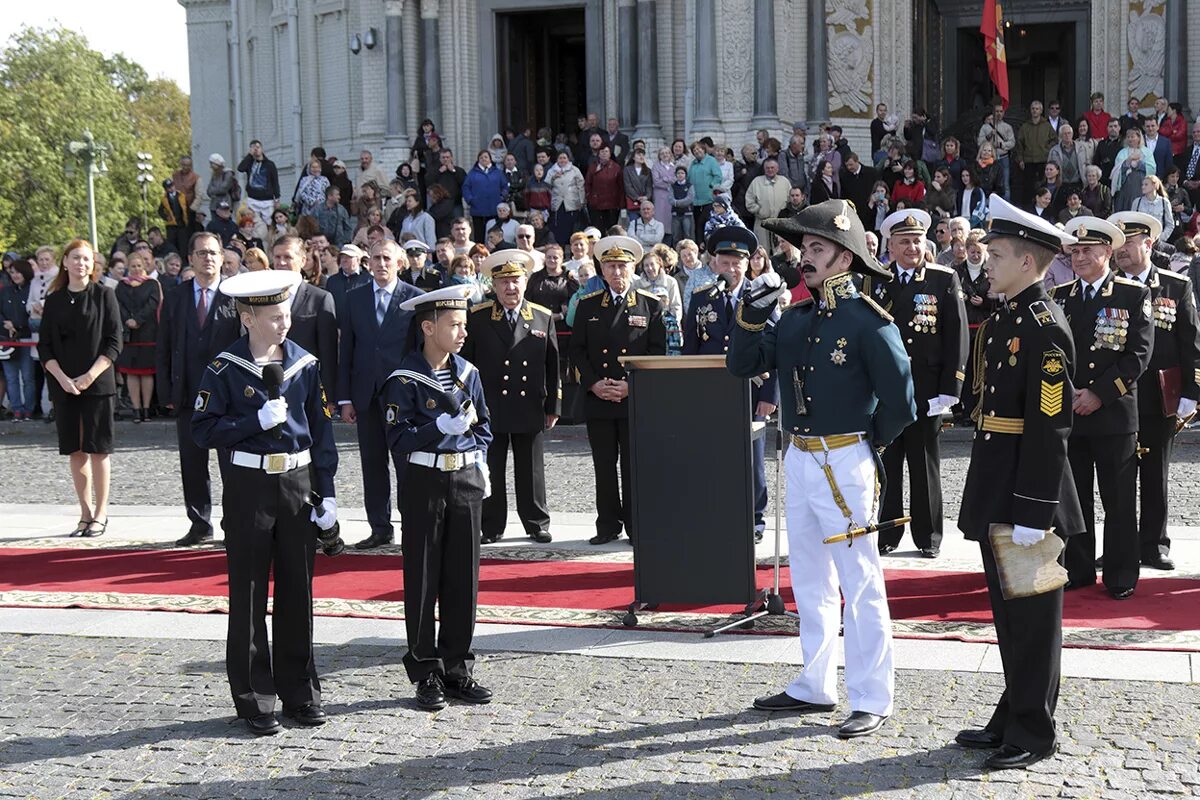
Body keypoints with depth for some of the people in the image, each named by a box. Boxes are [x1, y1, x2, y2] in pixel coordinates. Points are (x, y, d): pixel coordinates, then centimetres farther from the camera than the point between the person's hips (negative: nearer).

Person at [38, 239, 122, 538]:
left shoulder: (104, 295, 0)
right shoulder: (54, 300, 8)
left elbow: (113, 342, -4)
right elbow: (44, 346, 7)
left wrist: (90, 376, -13)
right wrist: (62, 378, -9)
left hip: (98, 385, -3)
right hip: (63, 386, 3)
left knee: (97, 449, -1)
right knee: (75, 451, 6)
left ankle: (101, 514, 7)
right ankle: (86, 513, 14)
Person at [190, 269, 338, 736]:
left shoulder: (303, 364, 4)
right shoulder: (226, 369, -6)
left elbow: (322, 430, 7)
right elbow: (203, 431, -8)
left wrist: (327, 492, 3)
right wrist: (257, 421, -18)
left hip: (298, 484, 3)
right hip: (249, 488, -3)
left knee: (298, 590, 9)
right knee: (249, 594, 3)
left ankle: (300, 693, 21)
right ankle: (254, 699, 13)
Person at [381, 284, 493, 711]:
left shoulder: (468, 372, 7)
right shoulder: (404, 380, -10)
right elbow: (399, 442, -14)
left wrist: (479, 459, 6)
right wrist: (442, 426, -23)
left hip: (466, 483, 5)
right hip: (425, 485, -5)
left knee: (463, 577, 8)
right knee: (423, 580, 2)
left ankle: (457, 668, 19)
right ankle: (426, 673, 11)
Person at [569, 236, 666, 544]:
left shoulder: (651, 305, 4)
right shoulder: (587, 305, 10)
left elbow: (657, 352, 1)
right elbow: (577, 351, 8)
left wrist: (632, 385, -10)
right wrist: (594, 384, -6)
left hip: (637, 400, -2)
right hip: (597, 400, 2)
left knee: (634, 465, 1)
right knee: (604, 466, 6)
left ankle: (636, 526, 9)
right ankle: (608, 526, 14)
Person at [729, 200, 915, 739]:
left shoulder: (867, 321, -11)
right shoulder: (794, 318, 9)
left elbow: (900, 402, -10)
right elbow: (743, 365, 8)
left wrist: (865, 444, 0)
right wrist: (752, 312, -4)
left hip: (844, 464, -8)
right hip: (798, 460, 8)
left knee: (860, 583, -1)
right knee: (810, 581, 16)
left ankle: (872, 700, 5)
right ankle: (815, 687, 27)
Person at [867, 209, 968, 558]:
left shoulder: (945, 280, 0)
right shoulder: (874, 281, 6)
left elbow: (957, 336, -3)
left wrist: (949, 389, -9)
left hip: (926, 390, -1)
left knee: (925, 464, 8)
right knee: (886, 464, 6)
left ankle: (928, 536, 18)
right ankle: (885, 534, 17)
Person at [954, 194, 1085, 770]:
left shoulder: (1044, 327, -16)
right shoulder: (1004, 318, 12)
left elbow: (1050, 428, -20)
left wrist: (1032, 513, -21)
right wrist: (991, 500, 18)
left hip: (1028, 492, -9)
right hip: (997, 491, 9)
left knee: (1032, 615, 2)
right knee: (1007, 611, 17)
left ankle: (1033, 734, 14)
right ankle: (1011, 718, 29)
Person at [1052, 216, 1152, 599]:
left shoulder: (1134, 295, -1)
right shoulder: (1059, 296, 10)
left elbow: (1139, 353, -7)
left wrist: (1098, 393, -13)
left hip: (1114, 413, -3)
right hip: (1067, 412, 3)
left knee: (1119, 502, 3)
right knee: (1074, 497, 9)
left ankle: (1121, 576, 12)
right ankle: (1077, 569, 19)